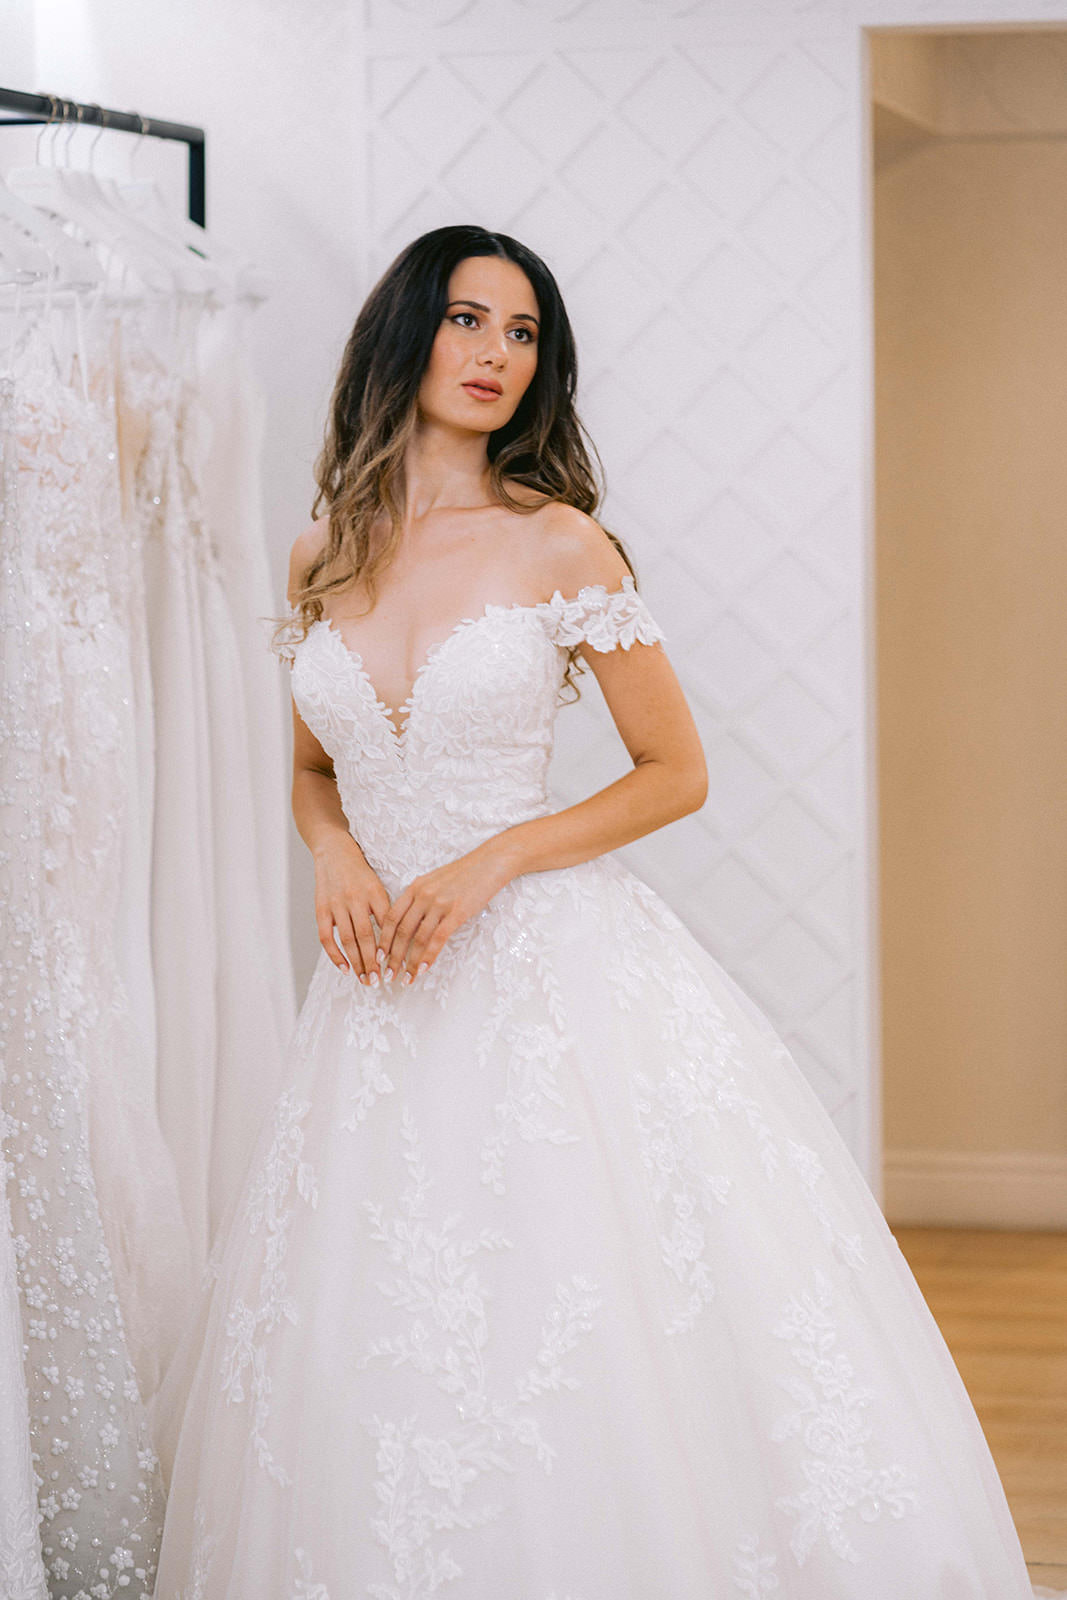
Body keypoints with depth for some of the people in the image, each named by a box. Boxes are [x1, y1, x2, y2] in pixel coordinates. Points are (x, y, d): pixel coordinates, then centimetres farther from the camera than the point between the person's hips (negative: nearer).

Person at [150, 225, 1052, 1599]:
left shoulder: (558, 543, -4)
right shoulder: (323, 557, 8)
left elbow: (676, 772, 0)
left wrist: (493, 859, -12)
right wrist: (335, 856, -2)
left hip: (551, 969, -4)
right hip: (385, 990, 4)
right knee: (373, 1360, 4)